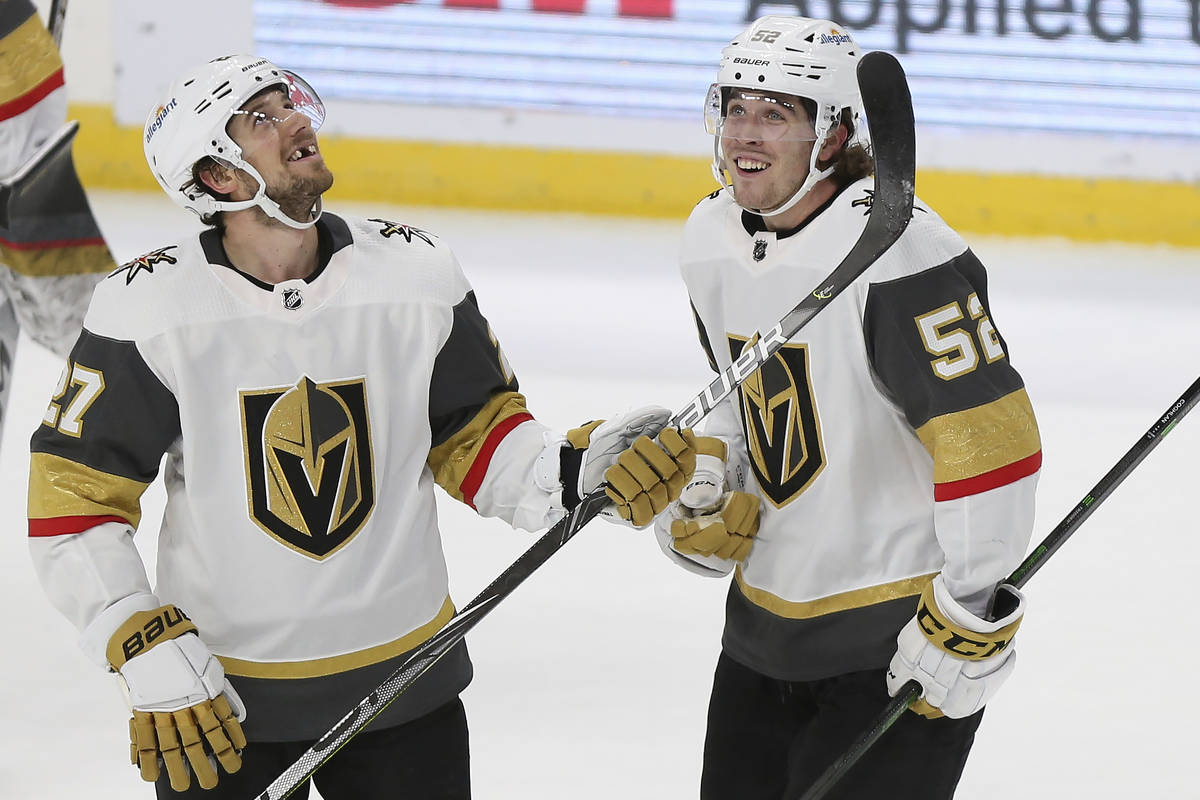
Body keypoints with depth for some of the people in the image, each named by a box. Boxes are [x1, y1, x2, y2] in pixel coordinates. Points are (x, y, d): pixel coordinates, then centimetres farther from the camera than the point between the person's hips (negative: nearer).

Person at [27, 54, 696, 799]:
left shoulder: (417, 273, -5)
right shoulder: (150, 310, -13)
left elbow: (475, 438, 4)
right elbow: (74, 505, -10)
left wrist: (575, 473, -14)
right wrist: (149, 653, -17)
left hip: (405, 679, 2)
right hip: (219, 695, -2)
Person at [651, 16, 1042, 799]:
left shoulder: (897, 256, -24)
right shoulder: (712, 240, 3)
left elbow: (991, 435, -25)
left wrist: (969, 614, -22)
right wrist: (705, 483, 4)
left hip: (898, 634, -8)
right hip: (766, 615, 8)